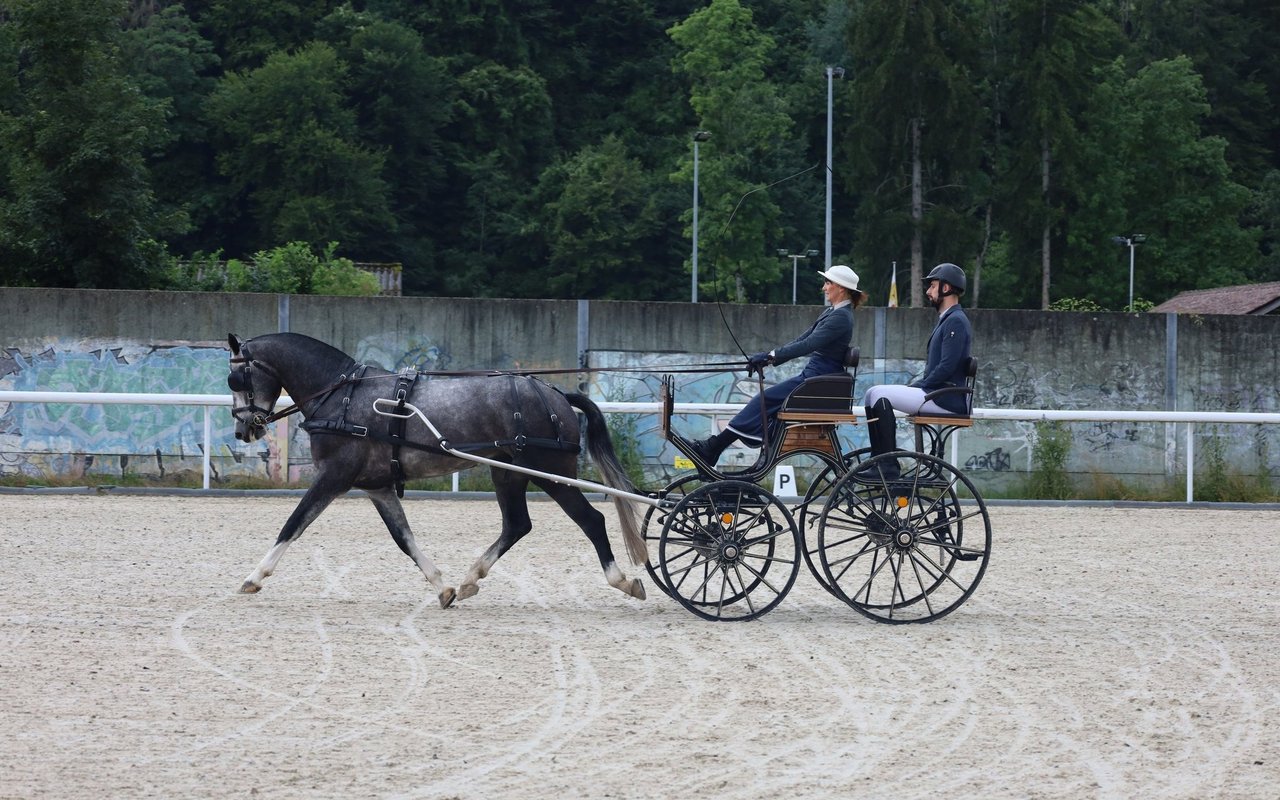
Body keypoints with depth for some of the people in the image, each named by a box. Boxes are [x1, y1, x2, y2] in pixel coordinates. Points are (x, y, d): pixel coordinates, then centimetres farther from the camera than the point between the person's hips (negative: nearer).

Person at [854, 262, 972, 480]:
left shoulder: (956, 321, -11)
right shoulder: (946, 320, 22)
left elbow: (946, 368, -20)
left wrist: (919, 387, -12)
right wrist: (914, 387, 10)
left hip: (947, 400, -10)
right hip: (936, 394, 10)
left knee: (879, 395, -19)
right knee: (874, 395, 6)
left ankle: (887, 467, -20)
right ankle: (879, 460, 1)